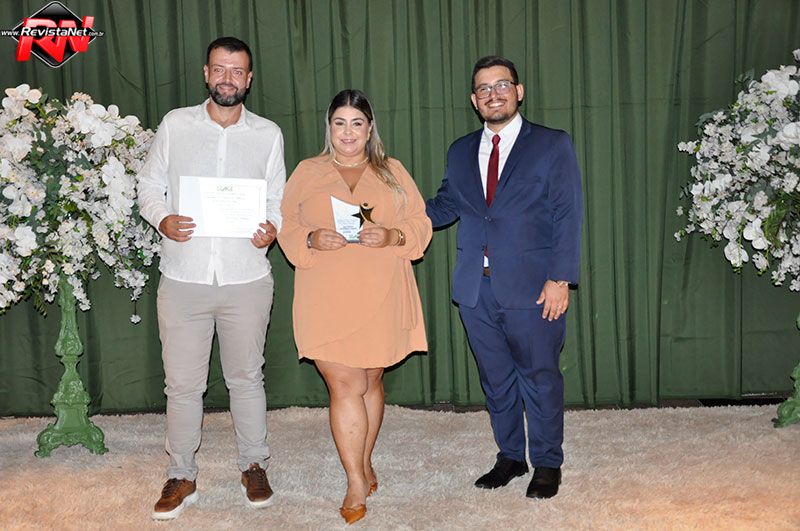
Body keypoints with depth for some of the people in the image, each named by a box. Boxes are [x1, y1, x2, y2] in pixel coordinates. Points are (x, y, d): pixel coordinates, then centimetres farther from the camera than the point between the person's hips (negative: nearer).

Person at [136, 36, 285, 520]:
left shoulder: (268, 134, 5)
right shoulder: (175, 125, 4)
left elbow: (278, 200, 8)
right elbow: (149, 186, 8)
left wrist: (273, 228, -13)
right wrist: (162, 218, -12)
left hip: (247, 279, 0)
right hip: (183, 278, 0)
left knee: (247, 378, 13)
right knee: (182, 384, 6)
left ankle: (254, 466, 30)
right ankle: (182, 475, 24)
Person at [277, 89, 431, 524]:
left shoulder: (393, 173, 12)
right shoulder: (307, 172, 11)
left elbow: (420, 225, 7)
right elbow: (286, 226, 7)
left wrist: (391, 236, -14)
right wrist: (312, 239, -14)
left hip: (381, 300, 1)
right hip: (327, 302, -1)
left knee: (370, 382, 11)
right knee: (345, 387, -6)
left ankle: (364, 464, 30)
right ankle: (356, 484, 3)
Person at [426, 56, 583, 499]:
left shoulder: (552, 146, -1)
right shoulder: (460, 152, 13)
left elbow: (567, 217, -6)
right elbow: (446, 206, 15)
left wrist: (559, 280, -13)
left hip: (531, 288, -4)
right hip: (476, 288, 4)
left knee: (539, 377, 6)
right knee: (495, 378, 14)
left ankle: (547, 464, 24)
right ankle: (509, 457, 31)